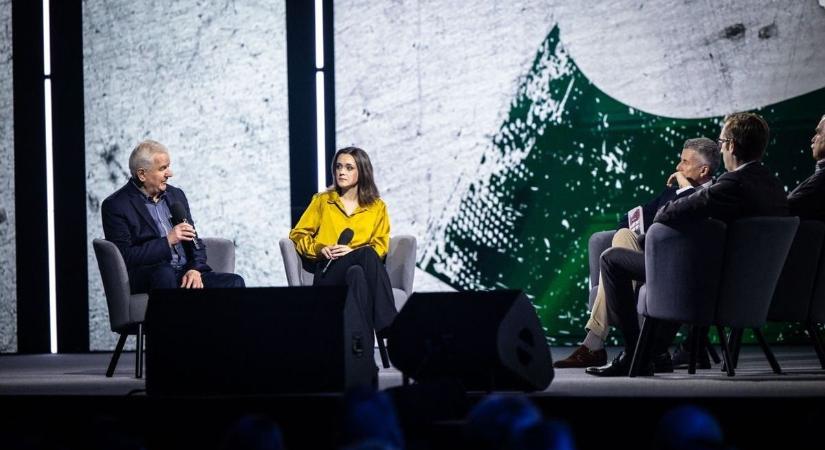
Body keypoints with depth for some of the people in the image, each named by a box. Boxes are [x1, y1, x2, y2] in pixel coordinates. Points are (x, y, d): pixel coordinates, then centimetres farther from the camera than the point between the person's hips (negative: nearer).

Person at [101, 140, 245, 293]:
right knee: (164, 272, -39)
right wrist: (167, 241, -14)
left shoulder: (176, 195, 17)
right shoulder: (115, 205, -2)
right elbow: (124, 257, -11)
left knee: (234, 282, -20)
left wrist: (195, 269, -5)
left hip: (186, 274, 5)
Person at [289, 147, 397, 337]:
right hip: (328, 275, -1)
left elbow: (380, 246, 8)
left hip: (363, 271, 1)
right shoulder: (322, 201, 16)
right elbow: (298, 234, 16)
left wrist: (353, 251, -11)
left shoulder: (377, 207, 17)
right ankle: (389, 327, -51)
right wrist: (320, 249, -4)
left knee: (356, 273, -40)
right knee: (366, 254, -37)